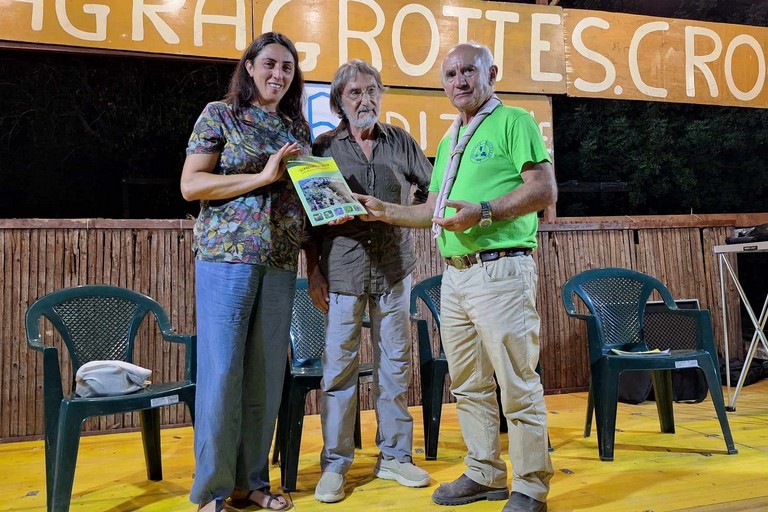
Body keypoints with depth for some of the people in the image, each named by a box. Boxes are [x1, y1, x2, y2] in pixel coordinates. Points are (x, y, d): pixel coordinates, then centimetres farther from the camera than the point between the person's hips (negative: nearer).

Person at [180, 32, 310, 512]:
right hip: (227, 254, -4)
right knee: (221, 370, -4)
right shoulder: (220, 114, 3)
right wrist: (263, 176, -12)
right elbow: (191, 184, -6)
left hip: (282, 262, 5)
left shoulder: (298, 128, 16)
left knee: (267, 373, 7)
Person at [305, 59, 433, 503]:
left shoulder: (401, 142, 10)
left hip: (394, 268, 2)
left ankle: (394, 456, 21)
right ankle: (334, 465, 12)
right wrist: (314, 272, -2)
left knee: (395, 363, 7)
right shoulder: (324, 147, 5)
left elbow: (432, 193, 14)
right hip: (342, 270, -2)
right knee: (339, 366, 1)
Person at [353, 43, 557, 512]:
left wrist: (484, 212, -20)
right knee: (469, 385, 13)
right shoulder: (449, 142, 22)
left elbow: (545, 190, -11)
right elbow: (434, 211, 23)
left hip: (501, 269, -8)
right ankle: (485, 474, 26)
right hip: (455, 274, 8)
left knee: (518, 384, -3)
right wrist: (384, 211, 11)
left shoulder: (514, 122, -1)